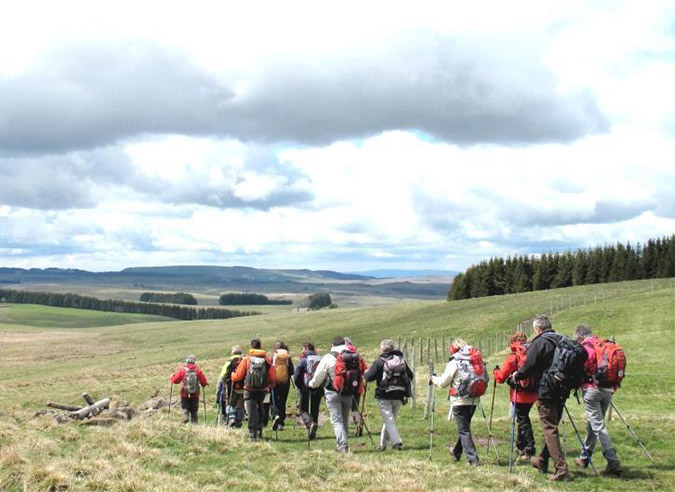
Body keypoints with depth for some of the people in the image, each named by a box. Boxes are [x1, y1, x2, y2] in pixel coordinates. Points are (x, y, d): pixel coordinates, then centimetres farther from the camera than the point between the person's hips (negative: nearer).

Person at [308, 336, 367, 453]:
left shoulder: (328, 358, -6)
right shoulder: (356, 357, 4)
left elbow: (318, 376, -1)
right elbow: (365, 372, 5)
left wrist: (312, 384, 19)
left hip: (333, 393, -4)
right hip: (349, 394, 4)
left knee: (336, 420, -3)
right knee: (345, 419, 16)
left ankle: (343, 445, -17)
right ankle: (341, 445, 22)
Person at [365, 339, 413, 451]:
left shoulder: (380, 362, -9)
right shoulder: (402, 360, 7)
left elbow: (369, 377, -11)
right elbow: (410, 376, 10)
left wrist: (365, 372, 10)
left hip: (384, 396, -5)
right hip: (399, 396, 5)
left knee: (389, 420, 0)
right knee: (390, 419, 16)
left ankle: (396, 442, -13)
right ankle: (383, 444, 24)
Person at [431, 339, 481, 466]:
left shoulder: (453, 364, -8)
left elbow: (443, 382, -4)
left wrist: (434, 379, 15)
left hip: (459, 401, -6)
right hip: (474, 400, 6)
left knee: (464, 430, -2)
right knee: (464, 427, 20)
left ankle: (473, 459, -10)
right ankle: (456, 453, 35)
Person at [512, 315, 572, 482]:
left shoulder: (539, 342, -10)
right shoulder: (562, 341, 10)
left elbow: (528, 367, -11)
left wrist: (516, 376, 7)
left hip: (546, 391, -8)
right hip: (562, 391, 8)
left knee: (550, 430, -5)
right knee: (552, 426, 20)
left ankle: (561, 469, -11)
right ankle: (542, 461, 35)